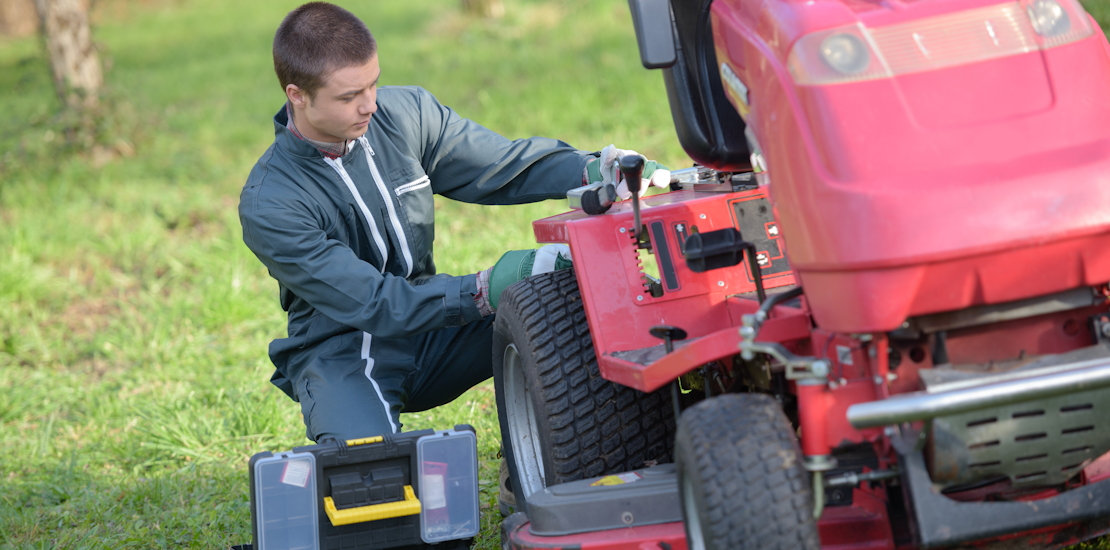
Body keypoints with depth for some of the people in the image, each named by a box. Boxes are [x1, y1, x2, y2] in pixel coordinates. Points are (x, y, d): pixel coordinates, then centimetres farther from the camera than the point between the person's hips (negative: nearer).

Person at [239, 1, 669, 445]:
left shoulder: (404, 112, -4)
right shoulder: (269, 205, -21)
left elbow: (504, 165, 2)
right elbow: (370, 304, -25)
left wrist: (603, 168, -17)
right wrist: (487, 290, -32)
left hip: (429, 331, 5)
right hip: (340, 353, -5)